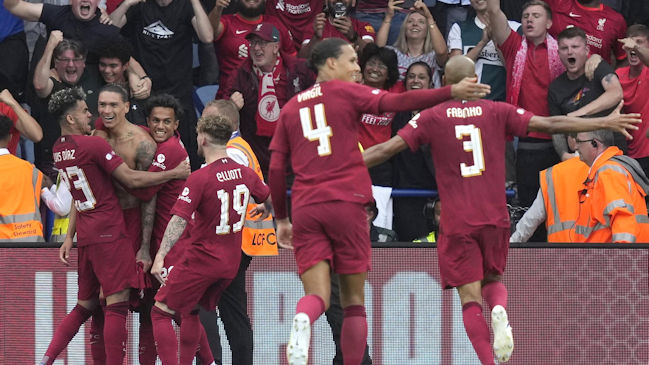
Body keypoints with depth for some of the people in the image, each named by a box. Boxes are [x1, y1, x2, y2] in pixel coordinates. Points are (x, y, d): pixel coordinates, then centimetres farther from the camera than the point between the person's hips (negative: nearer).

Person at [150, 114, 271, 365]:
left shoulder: (199, 179, -18)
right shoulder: (245, 174, 2)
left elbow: (179, 220, -24)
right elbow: (271, 201, 19)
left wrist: (160, 256, -27)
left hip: (201, 260, -7)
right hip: (232, 261, 7)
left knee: (161, 312, 0)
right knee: (190, 312, 24)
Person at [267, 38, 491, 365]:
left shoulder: (291, 107, 17)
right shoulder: (347, 92, 5)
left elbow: (276, 169, 14)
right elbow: (396, 102, -11)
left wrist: (281, 219, 22)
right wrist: (451, 92, -14)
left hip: (304, 208, 3)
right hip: (346, 203, -3)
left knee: (317, 296, -2)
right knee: (353, 300, 6)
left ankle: (303, 320, -36)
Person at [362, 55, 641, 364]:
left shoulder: (431, 118, -2)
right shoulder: (497, 112, 1)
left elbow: (387, 149, -6)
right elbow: (551, 125, 1)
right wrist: (606, 122, 8)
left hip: (456, 223, -2)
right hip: (495, 218, 2)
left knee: (470, 299, 1)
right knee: (492, 280, 21)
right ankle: (500, 311, -14)